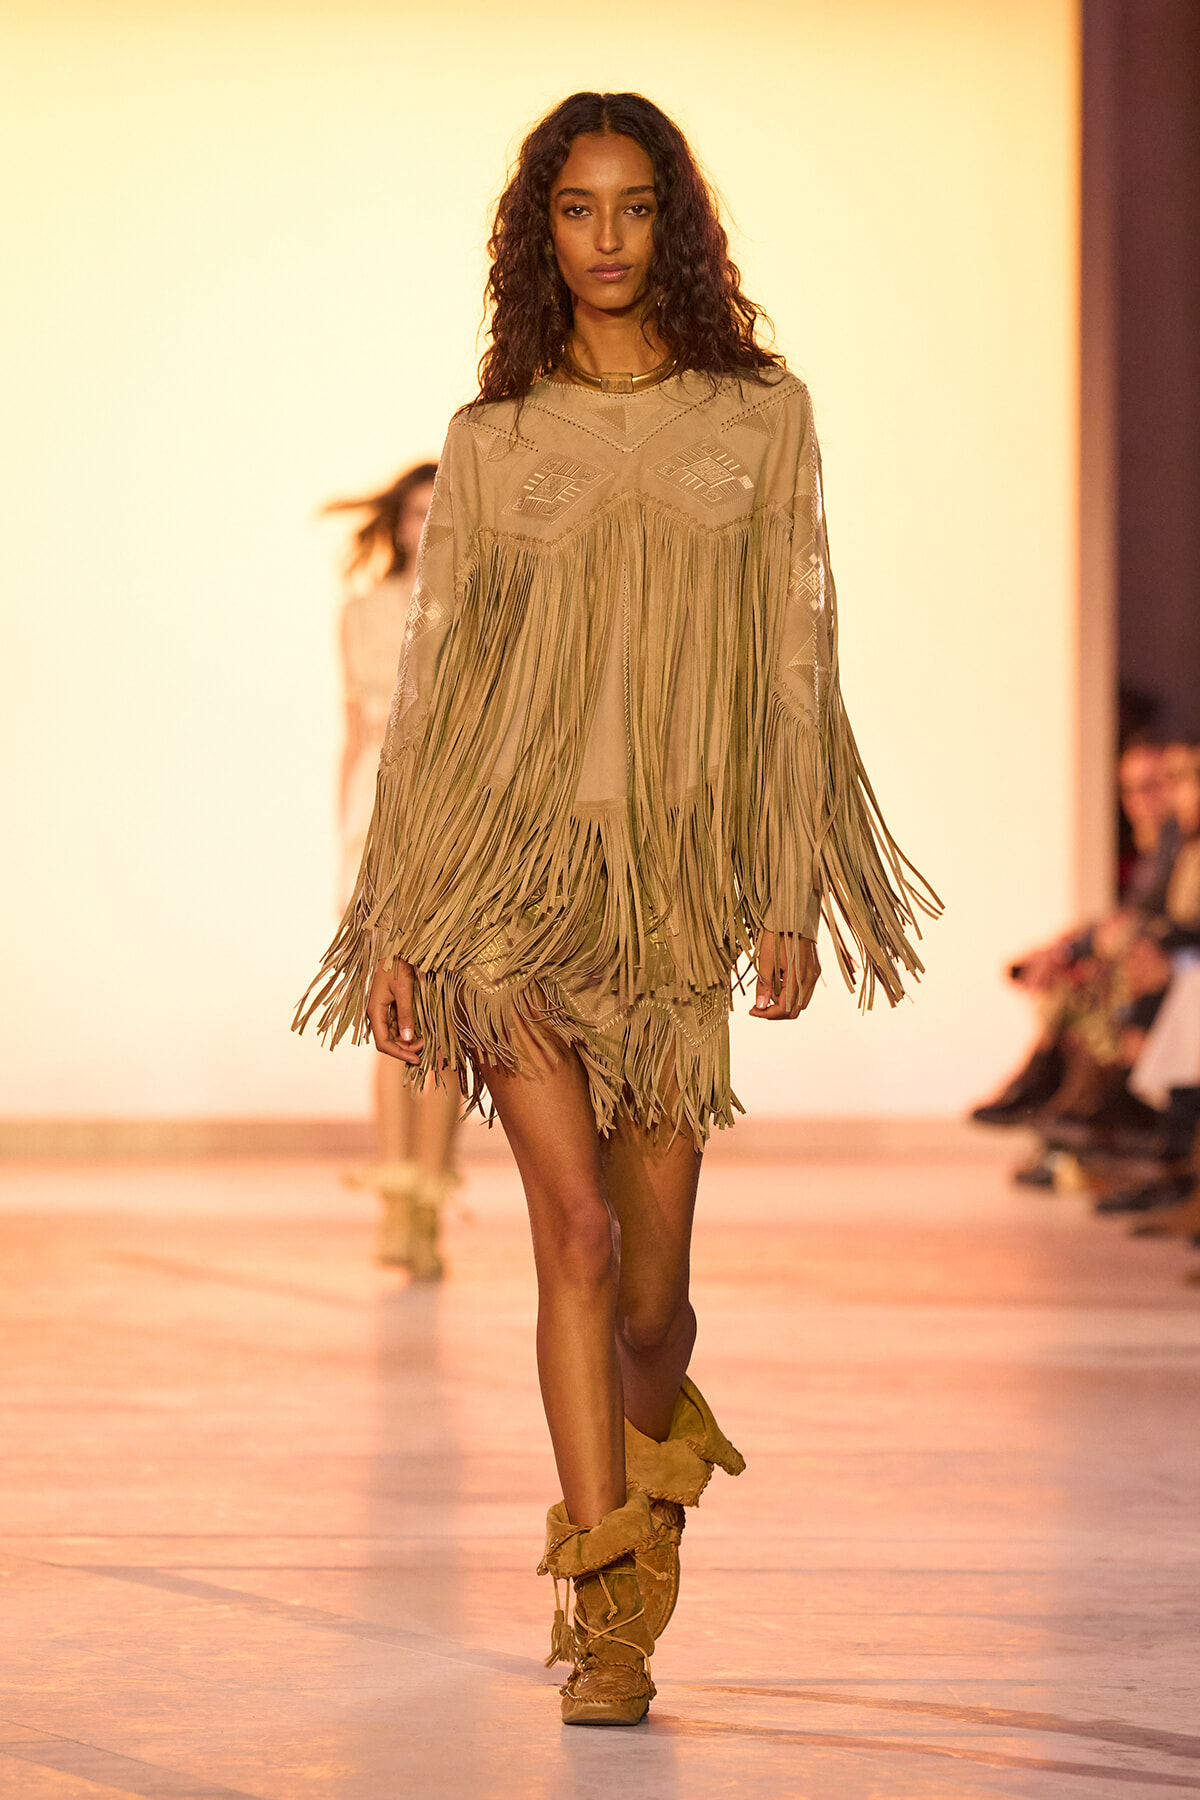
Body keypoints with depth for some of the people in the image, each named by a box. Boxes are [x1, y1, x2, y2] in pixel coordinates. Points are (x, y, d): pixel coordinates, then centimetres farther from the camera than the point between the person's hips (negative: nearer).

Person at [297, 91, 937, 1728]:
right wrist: (396, 928, 1)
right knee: (576, 1223, -15)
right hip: (510, 864, -1)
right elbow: (431, 675, 7)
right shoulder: (491, 442, 7)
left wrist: (791, 898, -2)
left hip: (678, 883, 1)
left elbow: (793, 663, 5)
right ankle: (606, 1611, -9)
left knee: (650, 1287, 4)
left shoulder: (762, 415, 7)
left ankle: (651, 1440, 40)